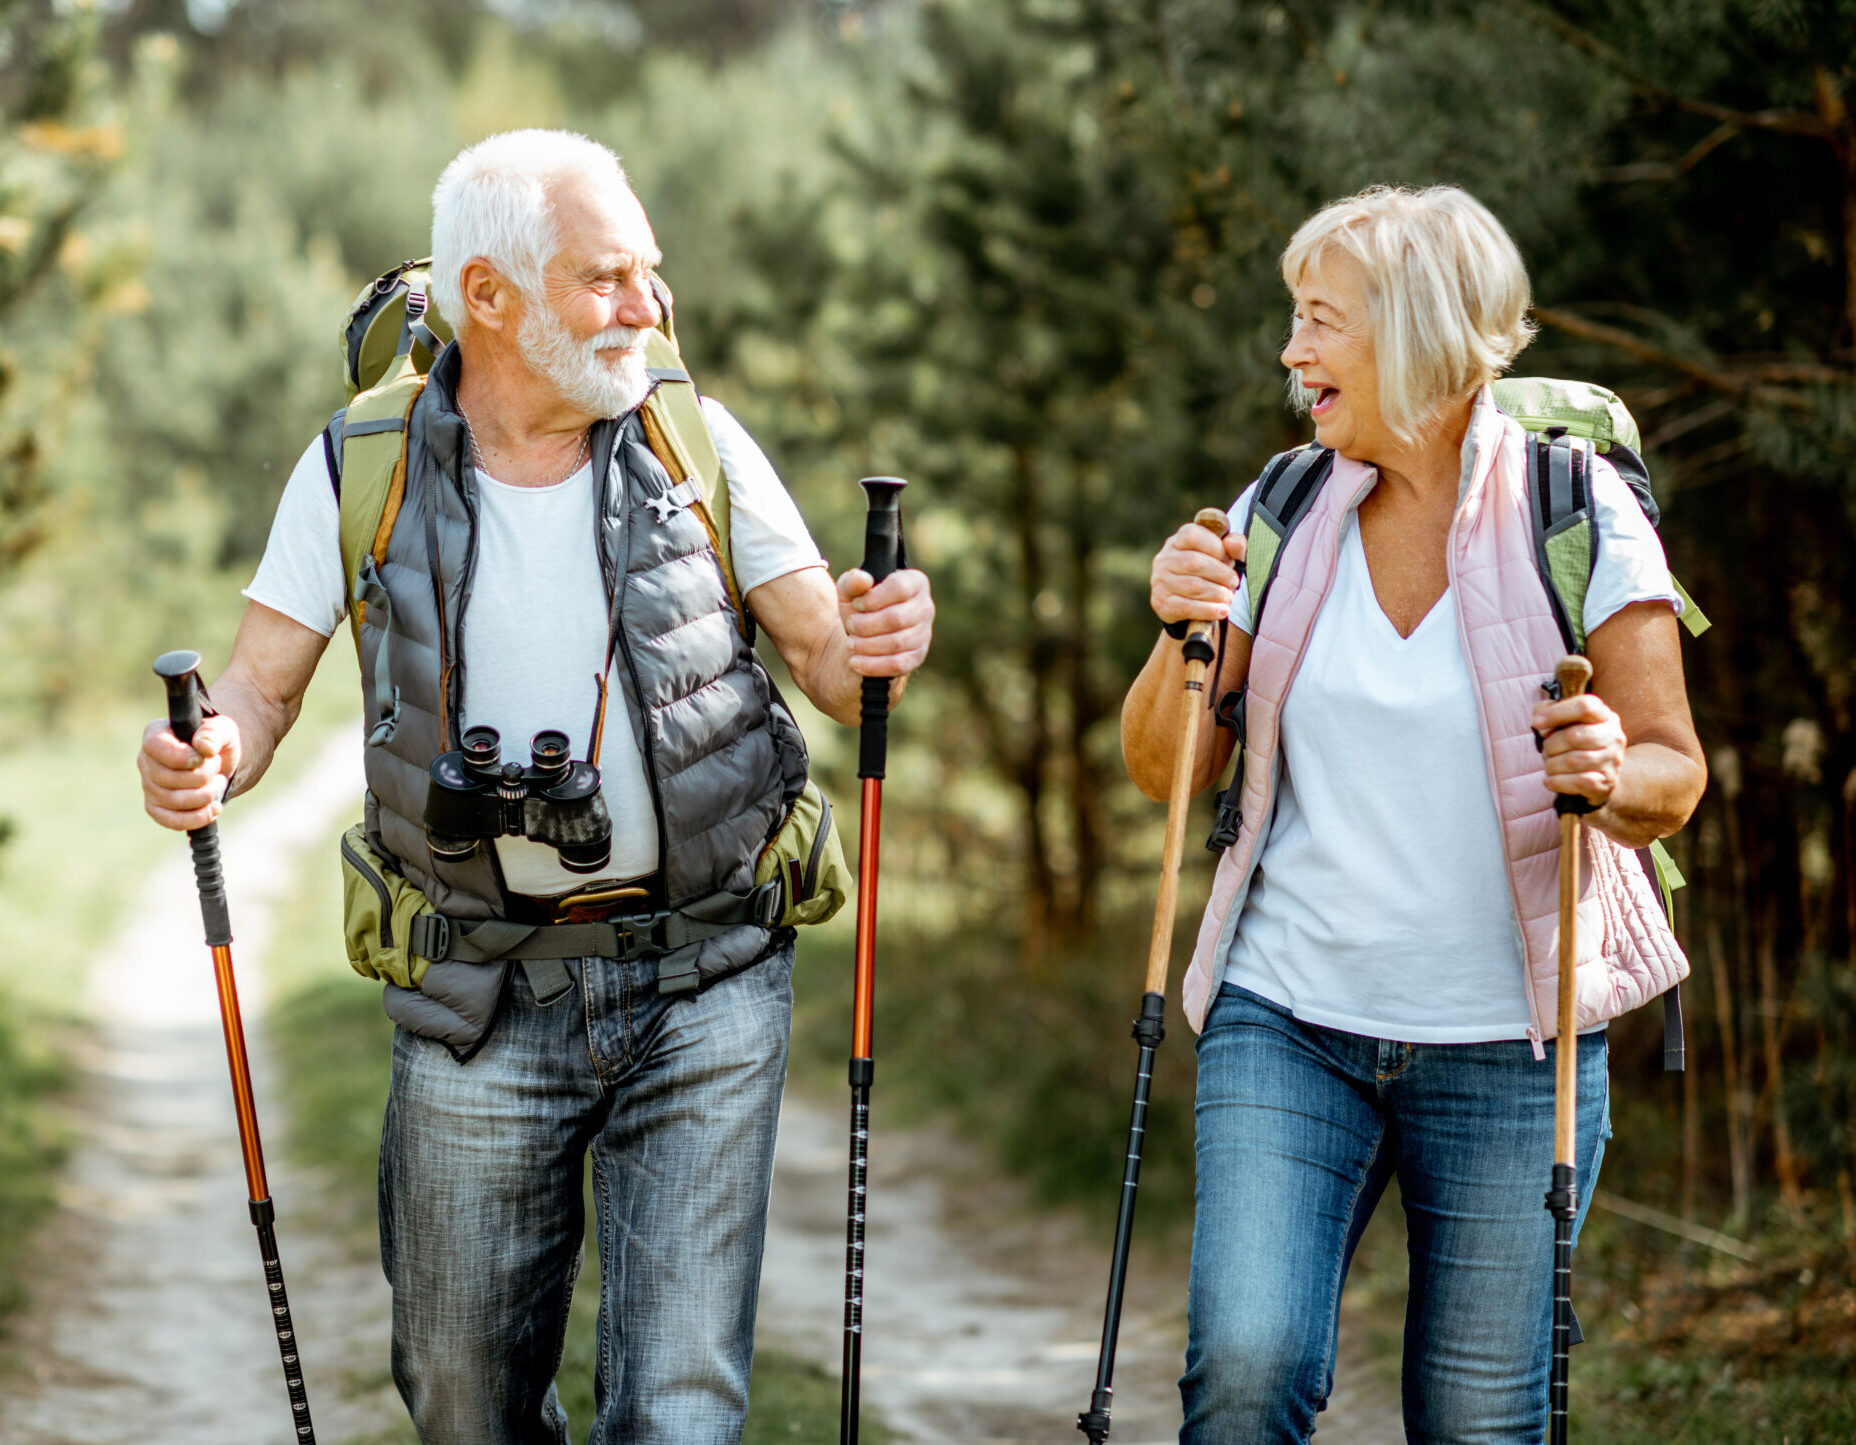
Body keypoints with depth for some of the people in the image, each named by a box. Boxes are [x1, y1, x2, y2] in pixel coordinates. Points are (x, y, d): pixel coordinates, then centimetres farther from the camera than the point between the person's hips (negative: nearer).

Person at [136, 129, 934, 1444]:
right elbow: (262, 690, -1)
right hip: (482, 1004, 1)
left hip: (704, 990, 0)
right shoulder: (362, 469, -4)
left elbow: (826, 662, 1)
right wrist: (208, 760, -25)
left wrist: (873, 651, -24)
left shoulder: (694, 440, -3)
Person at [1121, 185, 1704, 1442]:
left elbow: (1675, 773, -2)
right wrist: (1184, 635, -11)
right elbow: (1166, 769, 8)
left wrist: (1618, 777, -25)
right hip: (1288, 1019, 2)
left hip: (1507, 1041, -2)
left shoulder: (1577, 515, -4)